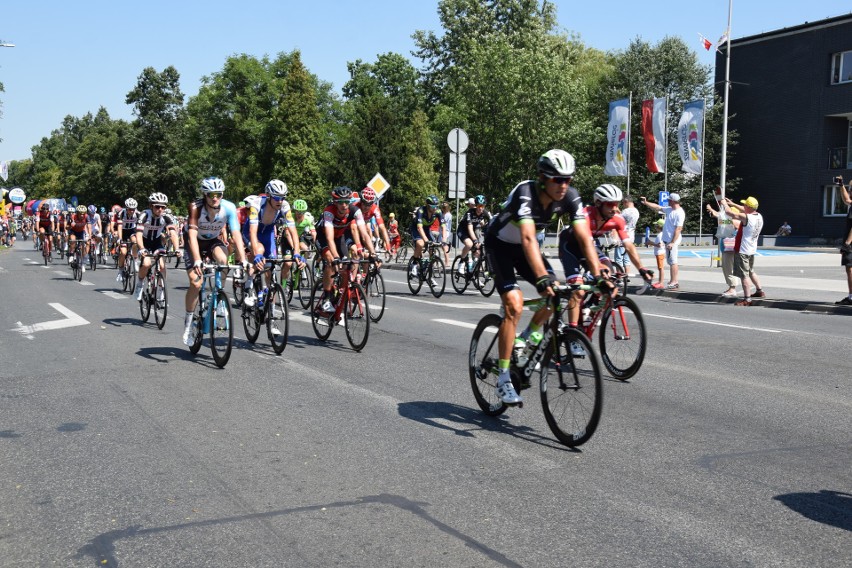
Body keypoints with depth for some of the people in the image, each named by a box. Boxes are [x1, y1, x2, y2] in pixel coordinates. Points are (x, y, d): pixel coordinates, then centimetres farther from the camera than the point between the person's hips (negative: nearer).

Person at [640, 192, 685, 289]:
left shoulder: (679, 213, -15)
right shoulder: (669, 209, 12)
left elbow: (678, 229, -20)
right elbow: (657, 207, 25)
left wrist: (673, 242, -24)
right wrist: (645, 202, 23)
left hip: (672, 240, -9)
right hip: (667, 239, 9)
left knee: (673, 261, -9)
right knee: (671, 261, 12)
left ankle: (673, 282, -9)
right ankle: (673, 281, 17)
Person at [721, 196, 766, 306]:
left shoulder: (746, 218, -24)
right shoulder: (759, 216, 2)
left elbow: (729, 212, -21)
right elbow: (744, 211, 21)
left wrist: (724, 204, -2)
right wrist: (732, 204, 22)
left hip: (742, 250, -9)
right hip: (752, 250, 9)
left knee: (744, 275, -3)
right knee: (751, 272, 26)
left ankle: (747, 299, 0)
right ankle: (760, 291, 37)